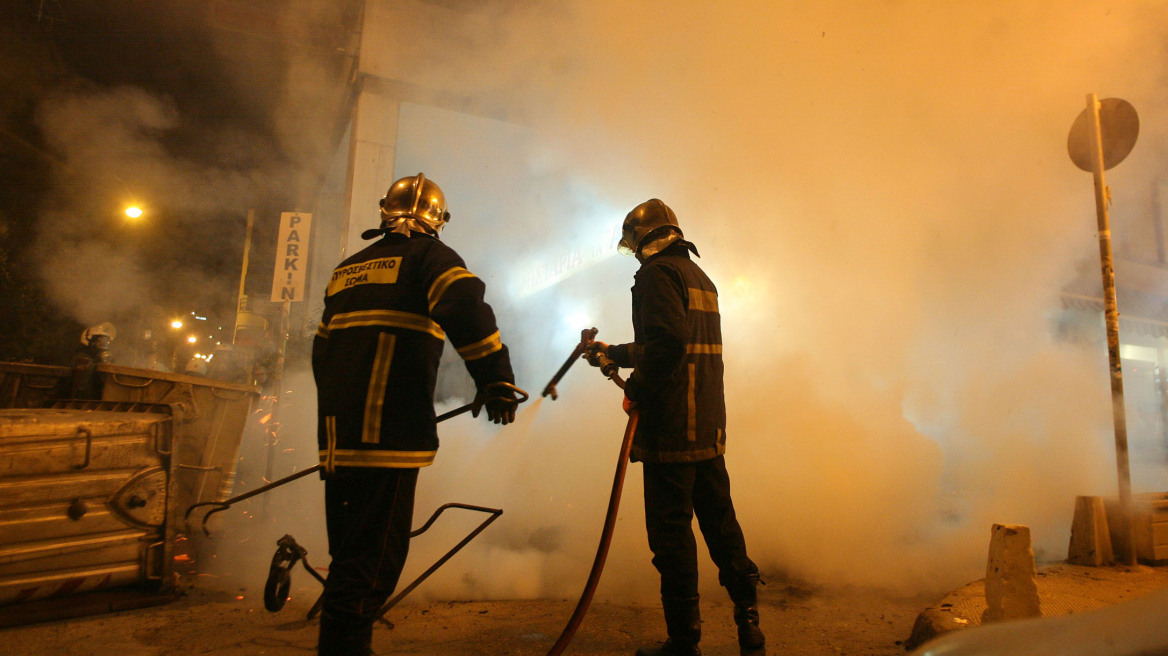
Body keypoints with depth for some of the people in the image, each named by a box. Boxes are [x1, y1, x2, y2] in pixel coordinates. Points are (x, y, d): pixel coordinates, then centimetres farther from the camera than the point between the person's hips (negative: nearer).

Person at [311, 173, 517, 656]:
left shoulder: (346, 269, 23)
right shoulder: (428, 255, 1)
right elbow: (467, 310, -18)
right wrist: (496, 382, -14)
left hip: (337, 437, 8)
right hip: (388, 436, -8)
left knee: (351, 556, 18)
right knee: (371, 561, -4)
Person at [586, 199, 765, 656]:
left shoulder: (657, 273, -8)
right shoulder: (700, 277, 21)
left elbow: (670, 339, -25)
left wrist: (636, 389, -13)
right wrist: (612, 353, 36)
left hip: (671, 427, -9)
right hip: (709, 427, 9)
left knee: (671, 530, 1)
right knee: (720, 522, 14)